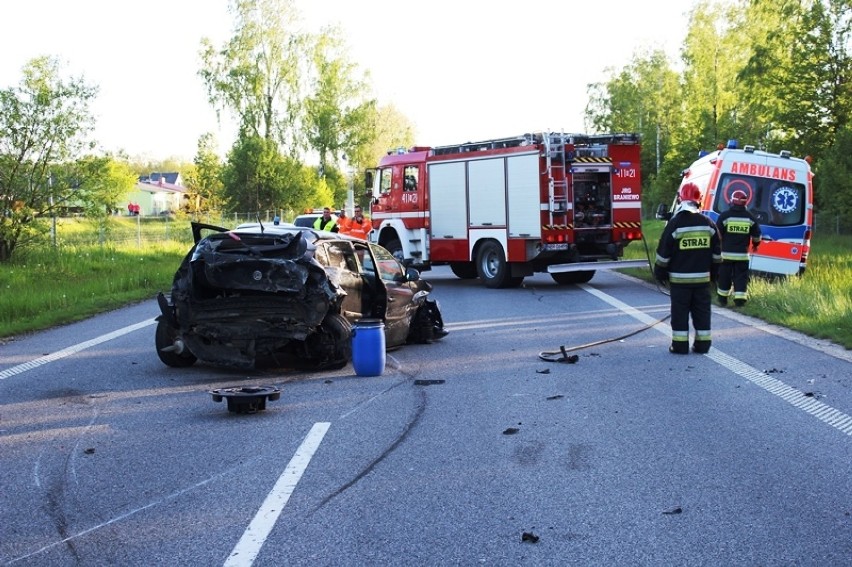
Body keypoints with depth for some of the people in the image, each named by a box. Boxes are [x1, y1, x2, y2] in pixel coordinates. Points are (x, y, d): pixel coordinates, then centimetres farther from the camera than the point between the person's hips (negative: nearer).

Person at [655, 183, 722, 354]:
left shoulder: (675, 224, -11)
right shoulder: (708, 223, 2)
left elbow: (663, 253, -8)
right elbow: (716, 253, 9)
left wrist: (660, 273, 5)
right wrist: (713, 273, 20)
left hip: (679, 278, -3)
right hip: (703, 278, 4)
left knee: (680, 312, 3)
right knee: (702, 312, 10)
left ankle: (680, 345, 4)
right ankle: (702, 345, 14)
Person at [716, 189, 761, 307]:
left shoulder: (725, 216, -8)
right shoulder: (751, 217, 1)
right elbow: (756, 234, 9)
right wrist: (756, 244, 30)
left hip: (726, 253, -1)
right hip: (742, 254, 1)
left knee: (724, 276, 10)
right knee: (741, 276, 6)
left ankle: (722, 299, 19)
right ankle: (740, 300, -2)